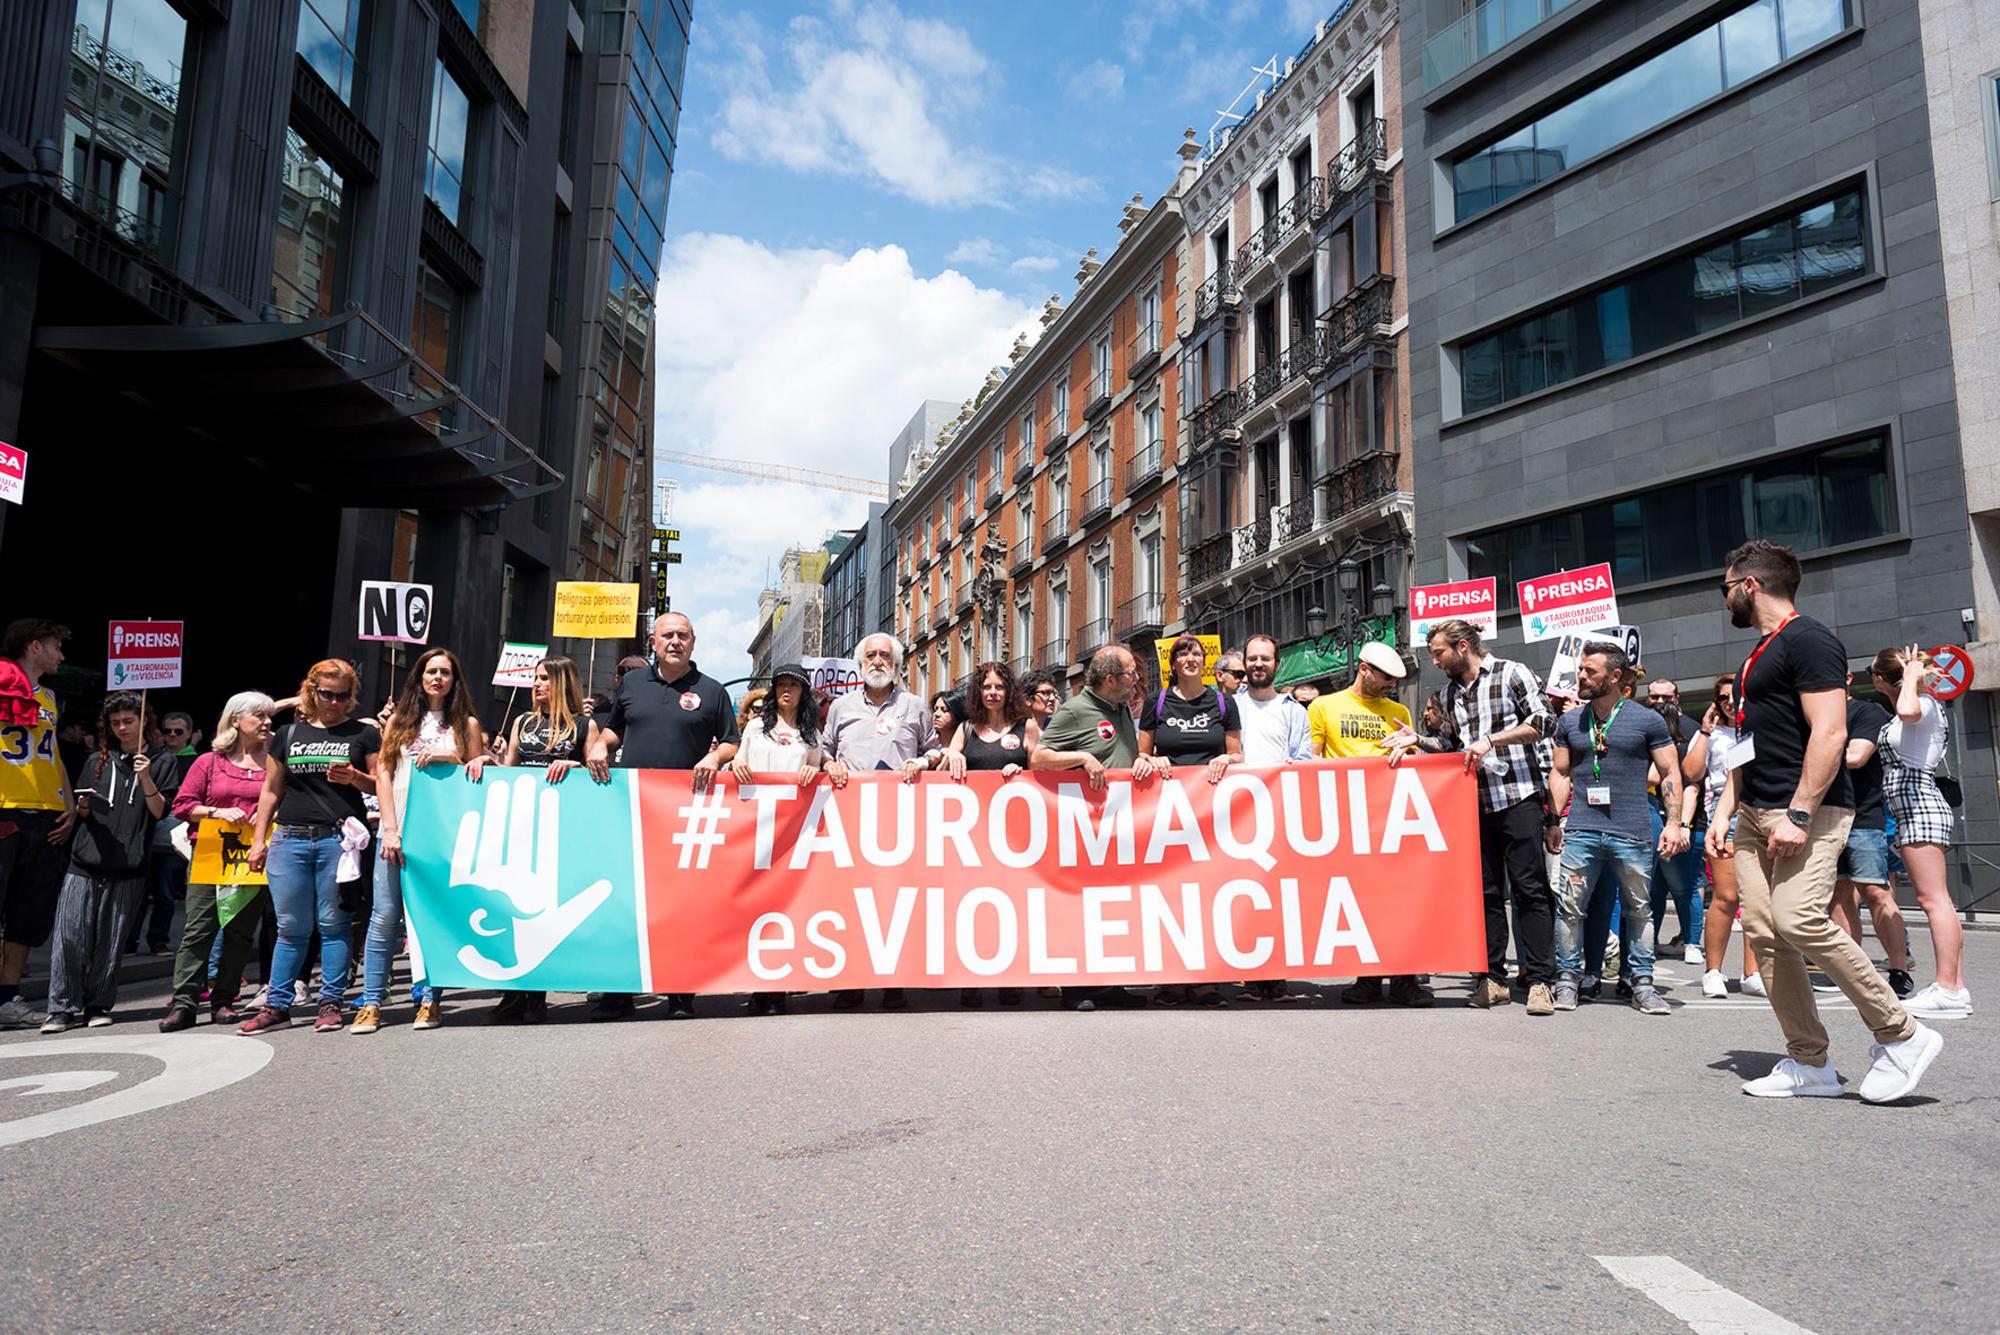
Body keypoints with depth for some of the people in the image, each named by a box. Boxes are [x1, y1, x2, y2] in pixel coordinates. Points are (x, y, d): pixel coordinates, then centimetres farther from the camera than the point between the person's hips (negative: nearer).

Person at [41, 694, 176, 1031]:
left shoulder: (161, 761, 7)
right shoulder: (98, 761, 16)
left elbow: (161, 812, -1)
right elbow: (81, 814, 20)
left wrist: (146, 778, -15)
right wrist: (84, 807, -3)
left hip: (128, 867, -2)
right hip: (85, 863, 2)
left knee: (110, 940, 0)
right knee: (70, 936, -5)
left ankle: (98, 1006, 12)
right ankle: (64, 1008, 2)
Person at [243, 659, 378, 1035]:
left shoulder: (363, 734, 7)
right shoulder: (288, 734, 14)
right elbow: (271, 791, 16)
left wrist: (354, 777, -13)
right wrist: (258, 839, 11)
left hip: (339, 838, -2)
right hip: (289, 839, 3)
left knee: (333, 924, 0)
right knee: (290, 927, 6)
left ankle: (330, 1004, 7)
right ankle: (276, 1006, 13)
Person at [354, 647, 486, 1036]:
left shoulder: (466, 724, 10)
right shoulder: (400, 720, 11)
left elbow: (476, 778, 9)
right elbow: (383, 771, 5)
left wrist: (446, 758, -9)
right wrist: (390, 828, -5)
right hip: (398, 829, 1)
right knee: (385, 915, -2)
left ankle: (430, 1000, 6)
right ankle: (371, 1003, 4)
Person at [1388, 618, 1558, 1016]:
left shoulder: (1511, 673, -2)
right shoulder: (1450, 692, 17)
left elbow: (1543, 722, -10)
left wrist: (1490, 740, -16)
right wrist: (1417, 740, 7)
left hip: (1518, 798, -6)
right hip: (1475, 803, 6)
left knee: (1530, 889, -4)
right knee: (1486, 892, 6)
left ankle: (1540, 981, 0)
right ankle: (1493, 979, 12)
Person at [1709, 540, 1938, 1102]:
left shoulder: (1807, 640, -8)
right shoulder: (1758, 656, 21)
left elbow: (1830, 733, -19)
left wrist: (1799, 815, -24)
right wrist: (1724, 812, 16)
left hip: (1807, 810, -9)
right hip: (1756, 815, 9)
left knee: (1797, 918, -22)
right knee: (1762, 930, 2)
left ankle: (1901, 1036, -5)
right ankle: (1809, 1063, 8)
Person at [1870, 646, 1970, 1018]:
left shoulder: (1925, 704, -10)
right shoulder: (1913, 708, 18)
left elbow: (1907, 710, -35)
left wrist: (1911, 678, -20)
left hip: (1920, 807, -10)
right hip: (1914, 812, 10)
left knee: (1933, 898, -12)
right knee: (1936, 901, 9)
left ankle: (1948, 991, -13)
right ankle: (1956, 987, 11)